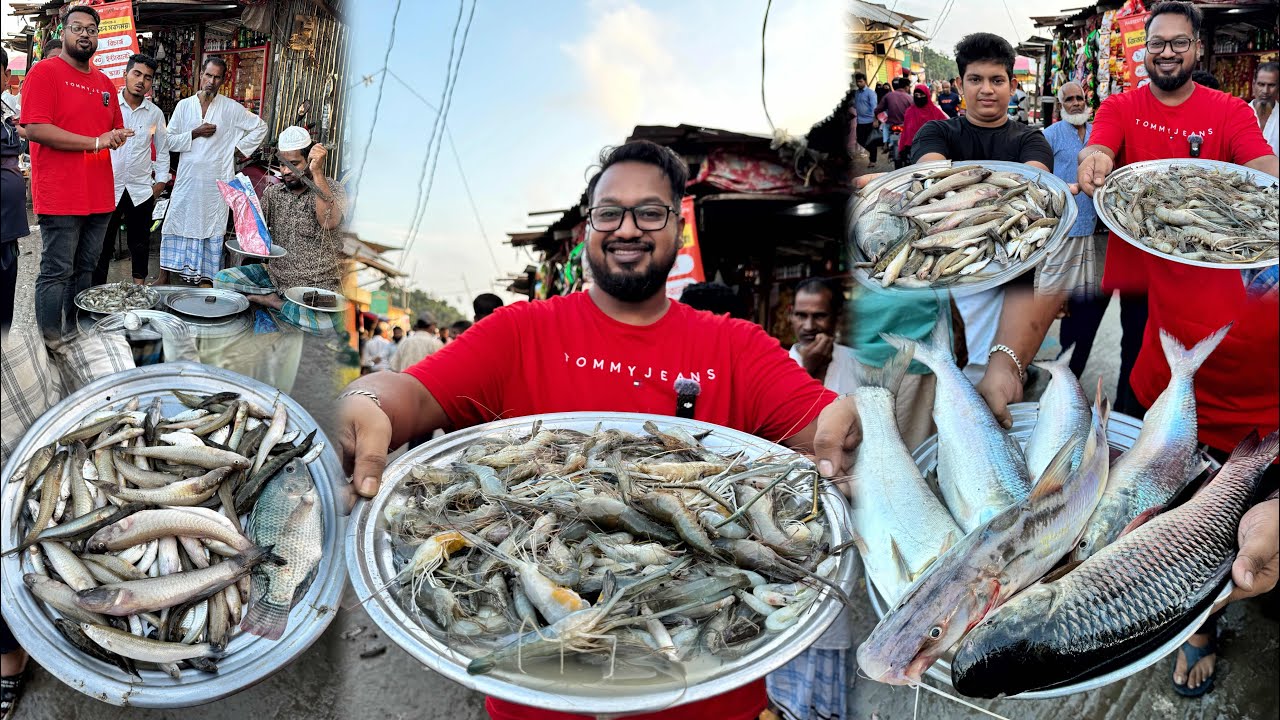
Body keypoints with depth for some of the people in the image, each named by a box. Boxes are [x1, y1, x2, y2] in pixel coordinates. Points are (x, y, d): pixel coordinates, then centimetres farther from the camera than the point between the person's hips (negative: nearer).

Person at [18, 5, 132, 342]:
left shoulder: (105, 83, 17)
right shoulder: (45, 72, -5)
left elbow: (116, 131, 28)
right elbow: (35, 129, -15)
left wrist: (117, 137, 4)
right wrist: (95, 142, -17)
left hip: (99, 197, 7)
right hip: (60, 198, -7)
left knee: (85, 271, 14)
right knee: (56, 274, -4)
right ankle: (51, 346, 3)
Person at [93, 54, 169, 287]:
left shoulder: (155, 113, 5)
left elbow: (162, 150, 15)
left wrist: (161, 181, 8)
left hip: (141, 189, 2)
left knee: (140, 242, 11)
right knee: (102, 243, 3)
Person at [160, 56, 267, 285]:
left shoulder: (231, 108, 3)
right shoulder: (184, 105, 7)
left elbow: (260, 127, 10)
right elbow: (169, 141, 5)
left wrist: (240, 148, 3)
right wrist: (195, 133, -8)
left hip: (216, 182, -1)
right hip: (187, 180, 1)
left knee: (211, 229, 1)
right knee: (177, 225, 1)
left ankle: (205, 277, 8)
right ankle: (164, 279, 6)